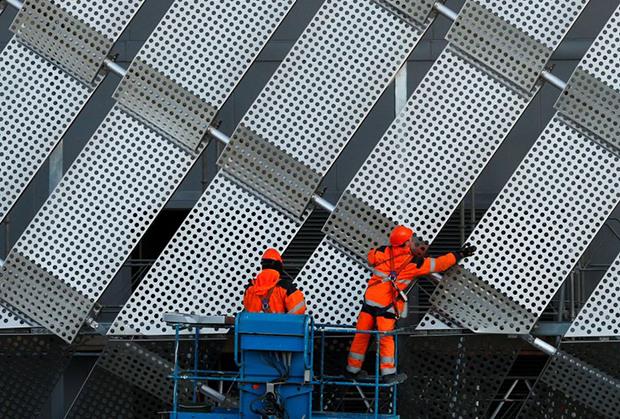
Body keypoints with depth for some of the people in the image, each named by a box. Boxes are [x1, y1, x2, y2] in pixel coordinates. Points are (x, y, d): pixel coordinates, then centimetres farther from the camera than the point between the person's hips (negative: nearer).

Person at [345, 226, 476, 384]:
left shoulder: (383, 253, 2)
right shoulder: (415, 262, -6)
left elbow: (371, 257, 25)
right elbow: (439, 264, 3)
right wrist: (460, 254, 14)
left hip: (370, 299, 4)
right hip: (387, 305, -4)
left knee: (362, 335, 11)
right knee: (386, 338, 5)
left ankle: (353, 369, 19)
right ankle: (388, 373, 6)